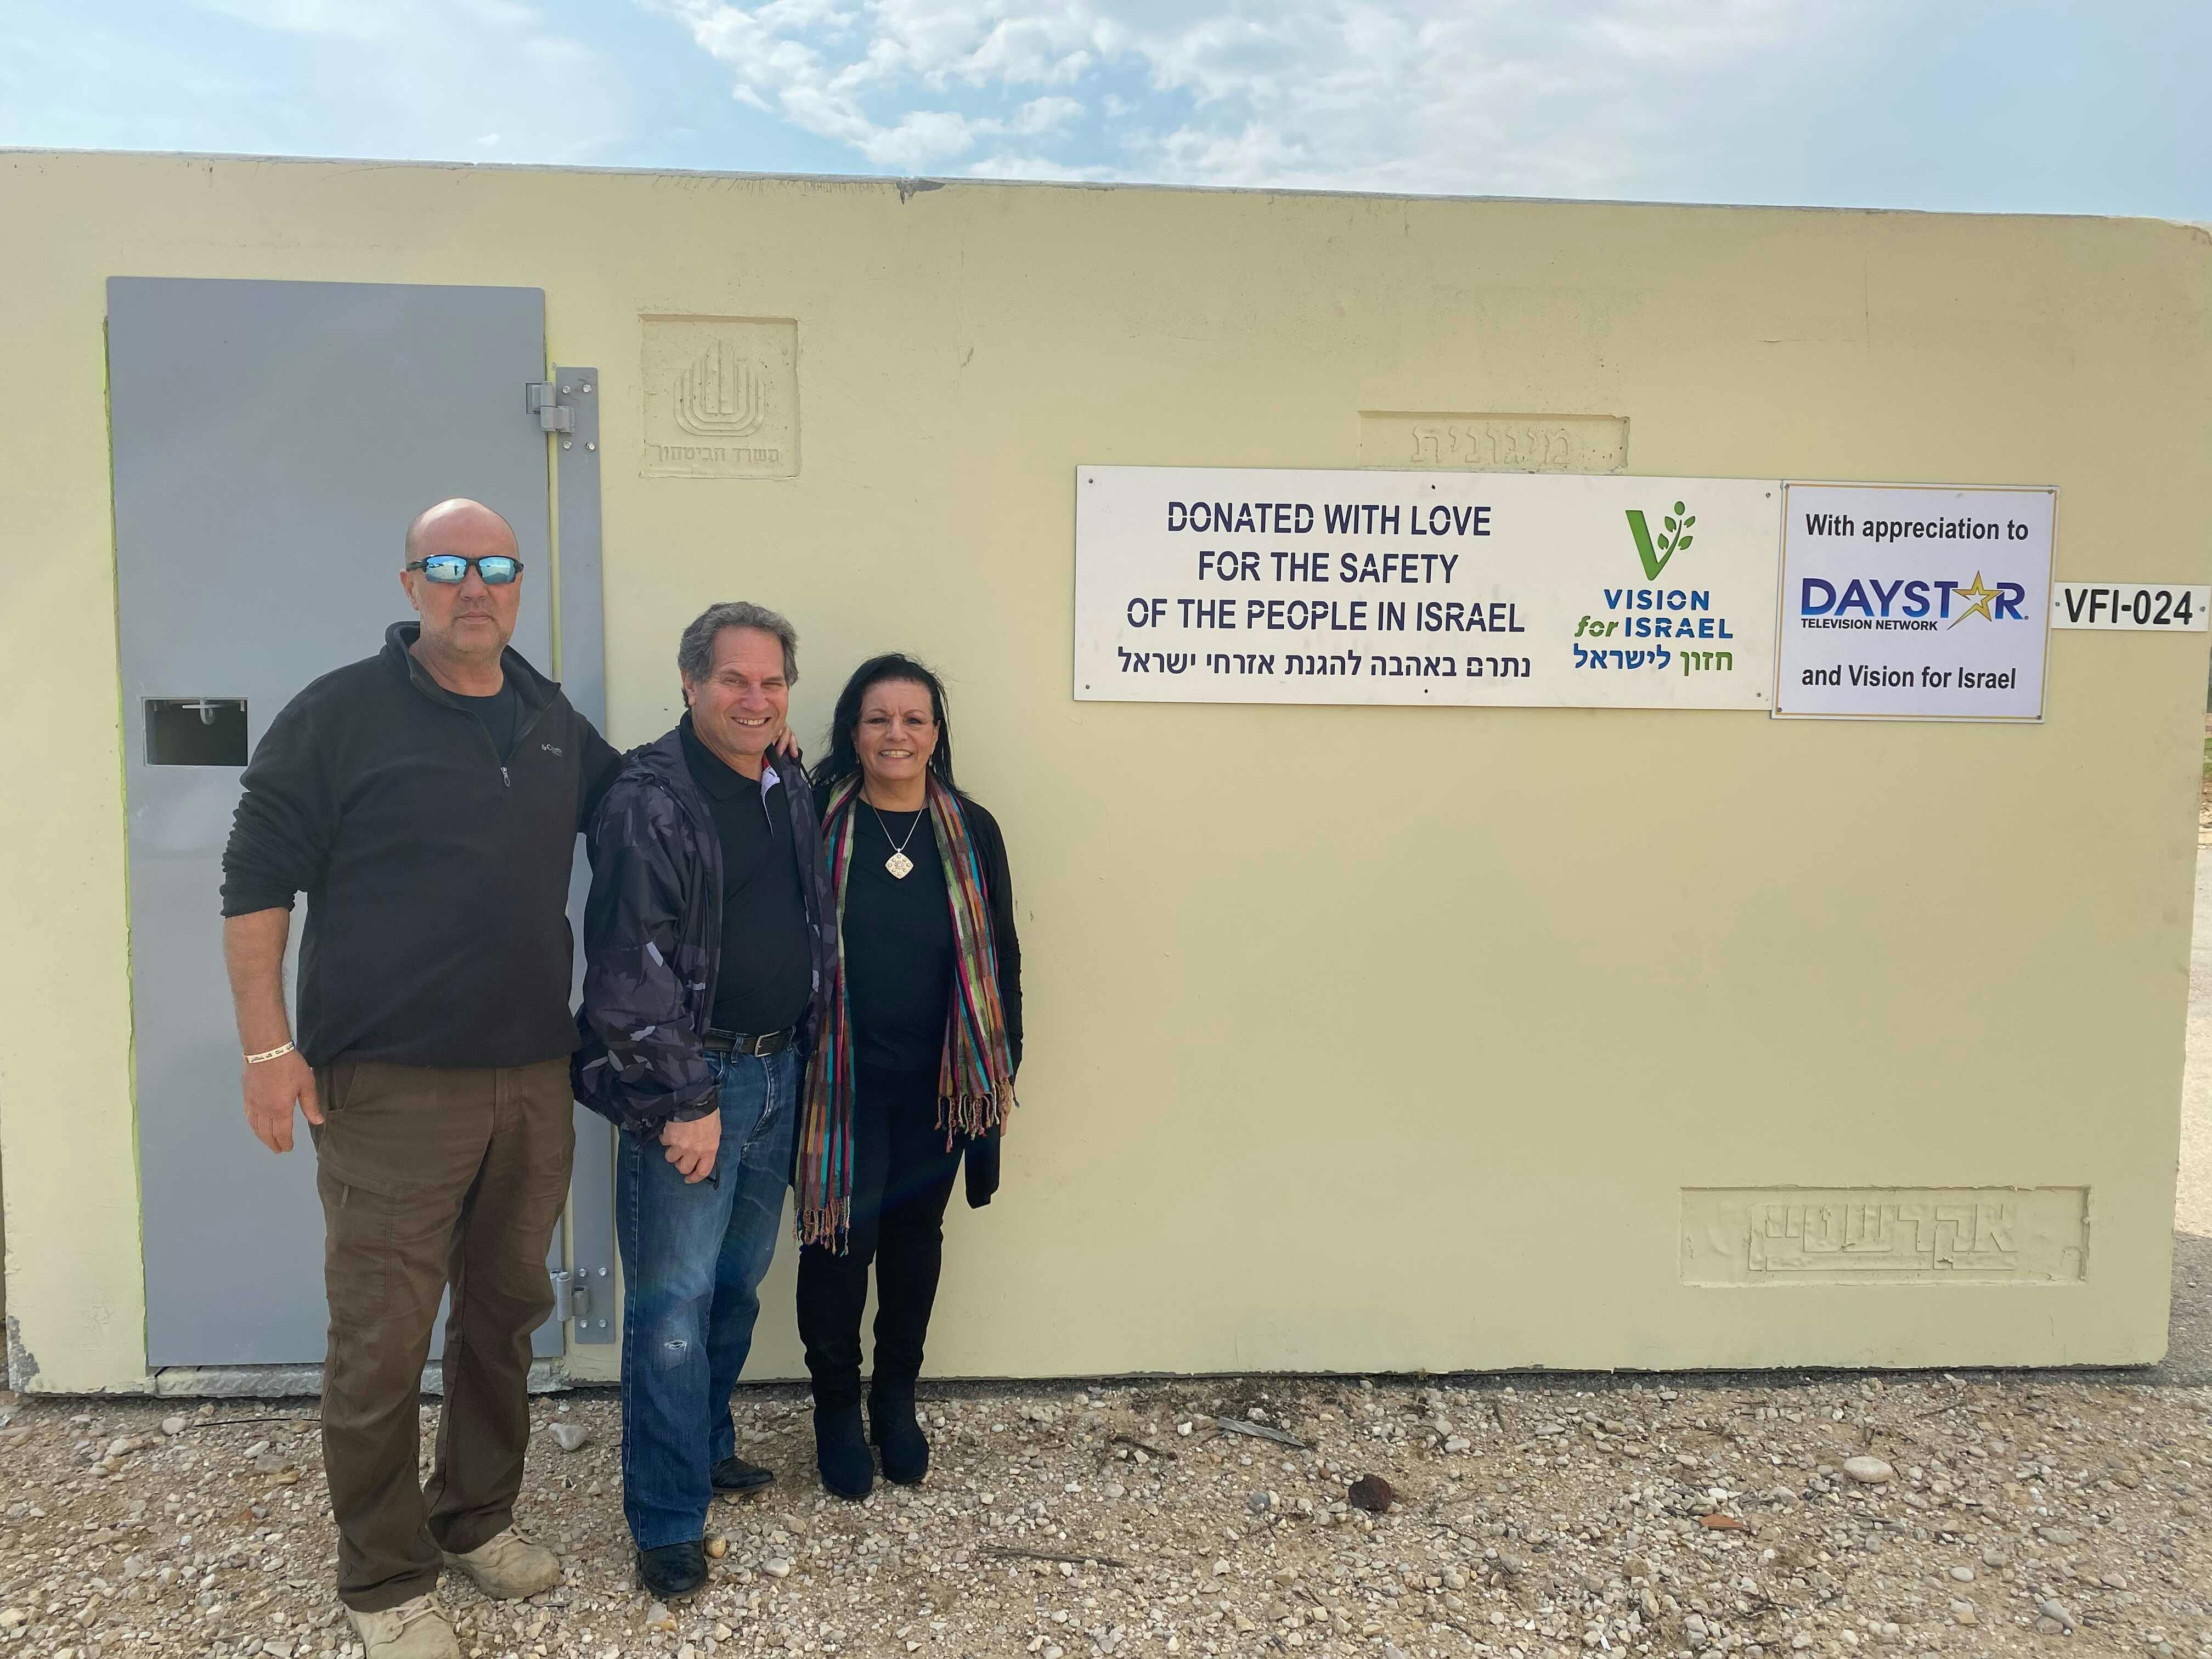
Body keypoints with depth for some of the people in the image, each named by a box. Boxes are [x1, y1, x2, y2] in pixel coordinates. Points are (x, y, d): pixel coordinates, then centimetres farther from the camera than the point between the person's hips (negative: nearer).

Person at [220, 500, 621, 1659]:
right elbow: (255, 879, -6)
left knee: (506, 1311, 17)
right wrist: (268, 1047, -12)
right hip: (390, 1087, -5)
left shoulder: (555, 725, 10)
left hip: (533, 1082, 5)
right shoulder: (339, 715, -6)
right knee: (382, 1343, 3)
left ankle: (476, 1517, 37)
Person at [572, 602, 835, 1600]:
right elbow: (632, 967, -17)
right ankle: (667, 1523, 15)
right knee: (673, 1309, 0)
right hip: (688, 1082, -7)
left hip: (776, 1072, 7)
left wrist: (807, 1054, 14)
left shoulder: (792, 791, 10)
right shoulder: (651, 802, -13)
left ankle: (707, 1449, 37)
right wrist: (684, 1100, -16)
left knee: (738, 1286, 18)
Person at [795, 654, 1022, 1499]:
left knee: (916, 1238, 15)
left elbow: (1000, 957, 6)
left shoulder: (971, 832, 1)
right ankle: (837, 1407, 26)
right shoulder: (816, 822, -6)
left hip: (940, 1082, 3)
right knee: (838, 1241, 3)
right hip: (841, 1080, -2)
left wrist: (1001, 1070, 6)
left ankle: (896, 1400, 35)